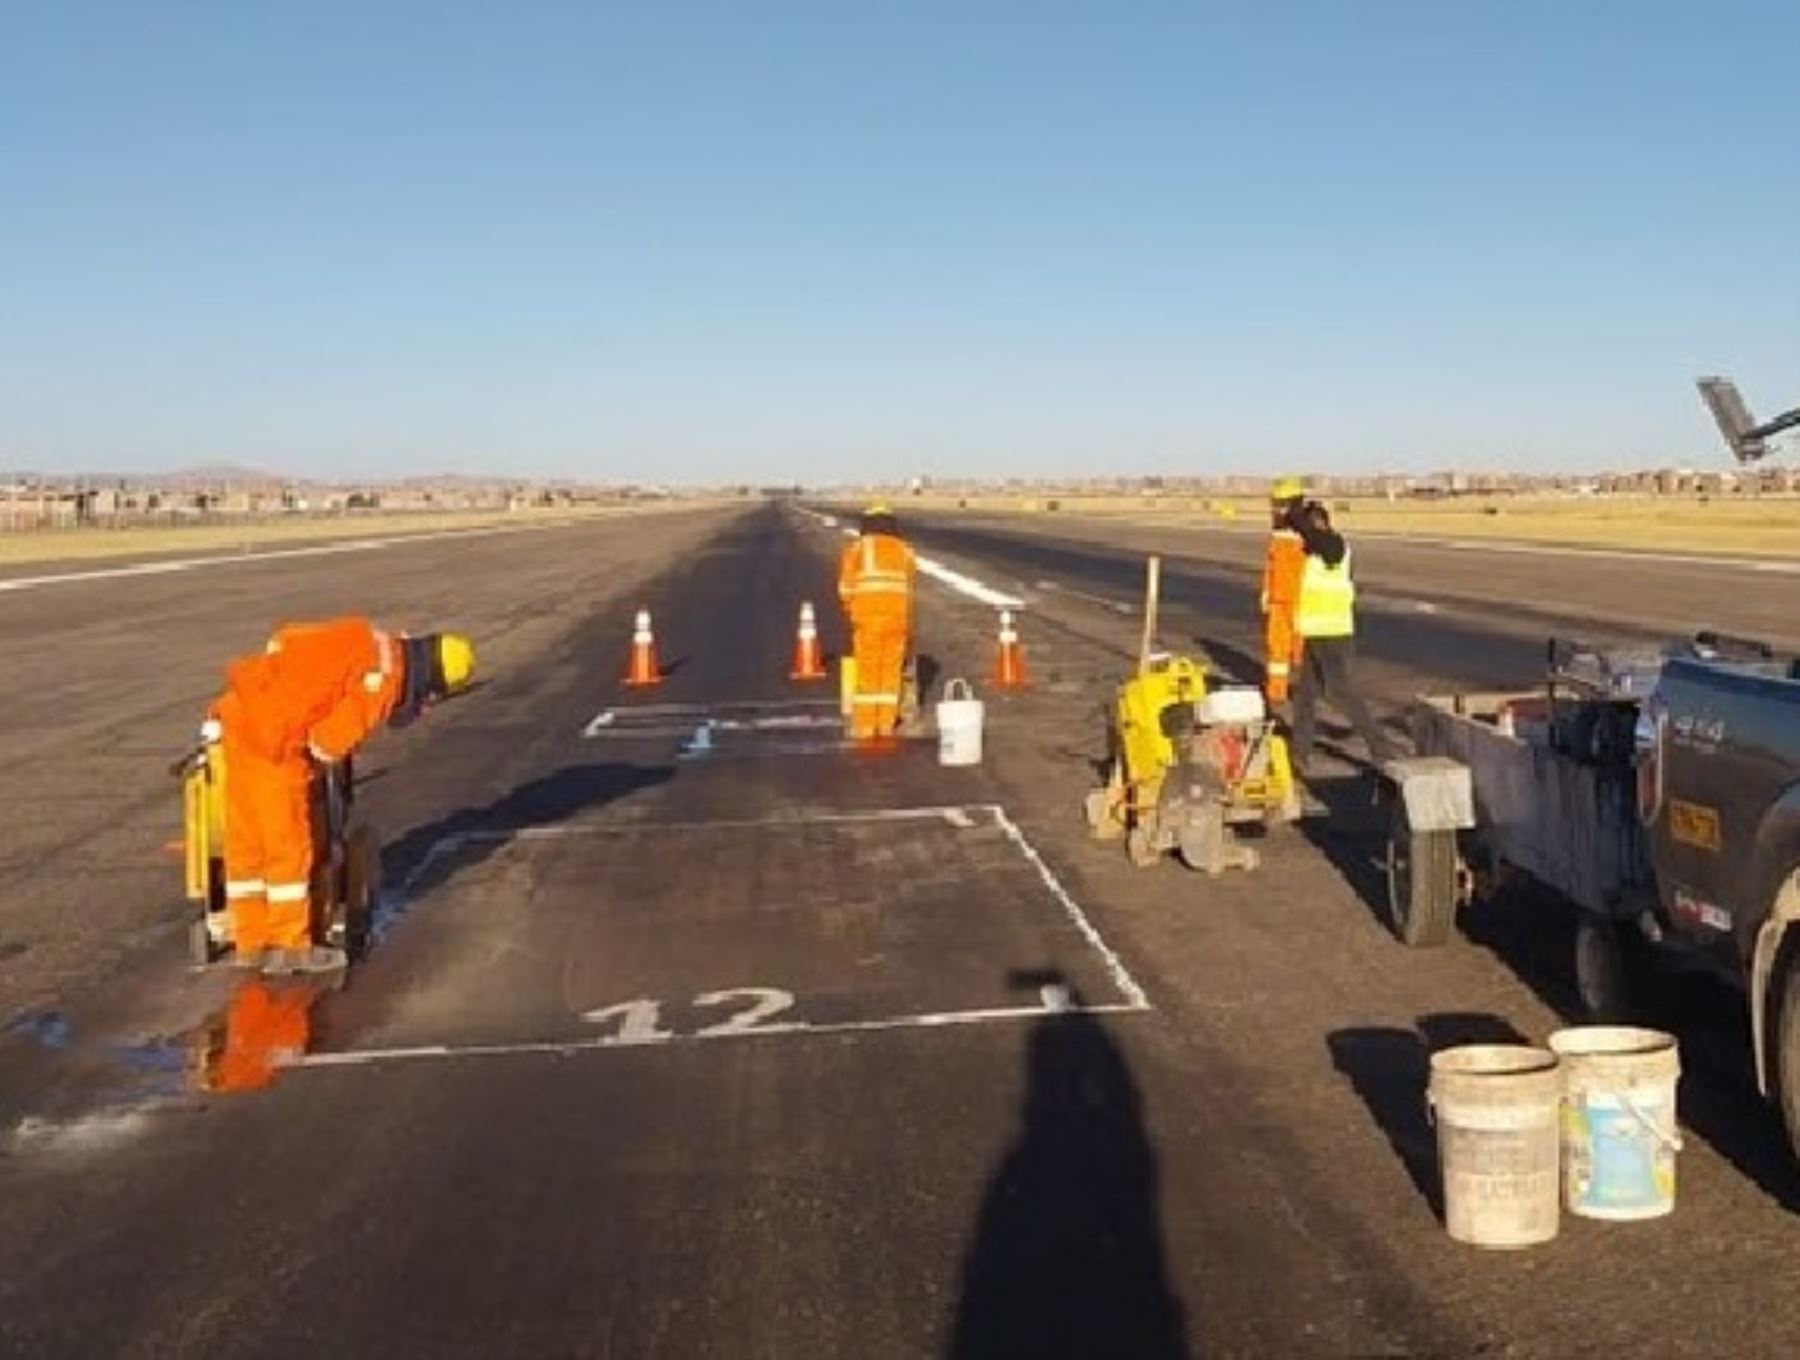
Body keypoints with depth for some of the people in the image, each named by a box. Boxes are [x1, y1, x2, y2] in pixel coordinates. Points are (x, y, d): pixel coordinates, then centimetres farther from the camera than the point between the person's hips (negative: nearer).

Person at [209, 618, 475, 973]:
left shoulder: (368, 641, 13)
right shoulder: (384, 674, -13)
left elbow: (287, 636, 22)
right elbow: (331, 741, -14)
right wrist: (325, 752, 7)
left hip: (240, 709, 9)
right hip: (270, 734, -9)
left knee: (245, 841, 14)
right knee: (288, 846, 2)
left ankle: (251, 944, 23)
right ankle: (290, 946, 11)